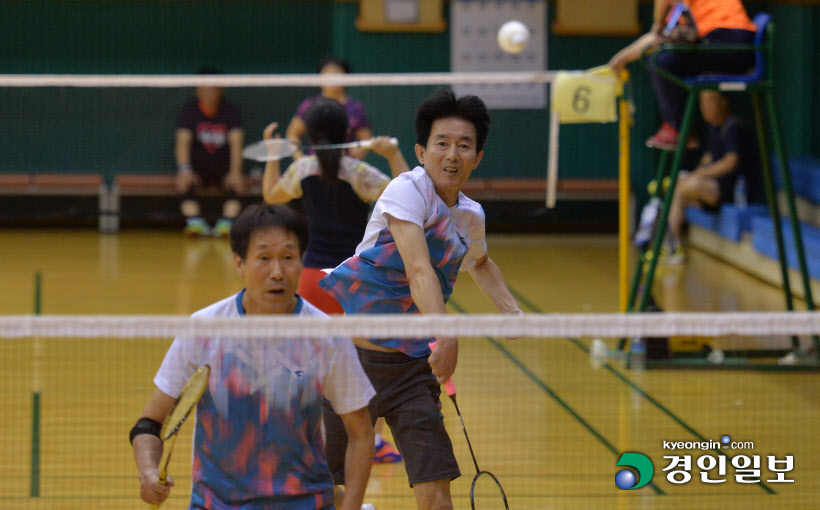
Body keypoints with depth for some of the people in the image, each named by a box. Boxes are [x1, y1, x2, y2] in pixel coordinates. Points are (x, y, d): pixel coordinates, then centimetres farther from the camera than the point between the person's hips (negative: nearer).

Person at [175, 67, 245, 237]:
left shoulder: (231, 110, 0)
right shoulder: (189, 110, 1)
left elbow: (236, 143, -12)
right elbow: (183, 142, -11)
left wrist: (235, 172, -29)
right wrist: (184, 169, -30)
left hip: (224, 166, 0)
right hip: (198, 167, 0)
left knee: (236, 182, -33)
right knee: (185, 181, -33)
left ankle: (227, 223, -43)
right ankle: (194, 222, -44)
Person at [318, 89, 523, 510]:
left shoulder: (471, 216, 8)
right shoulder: (407, 190, -13)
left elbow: (479, 263, 33)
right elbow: (419, 271, -27)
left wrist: (514, 313, 17)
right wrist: (445, 336, -41)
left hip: (410, 361, 5)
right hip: (348, 346, -5)